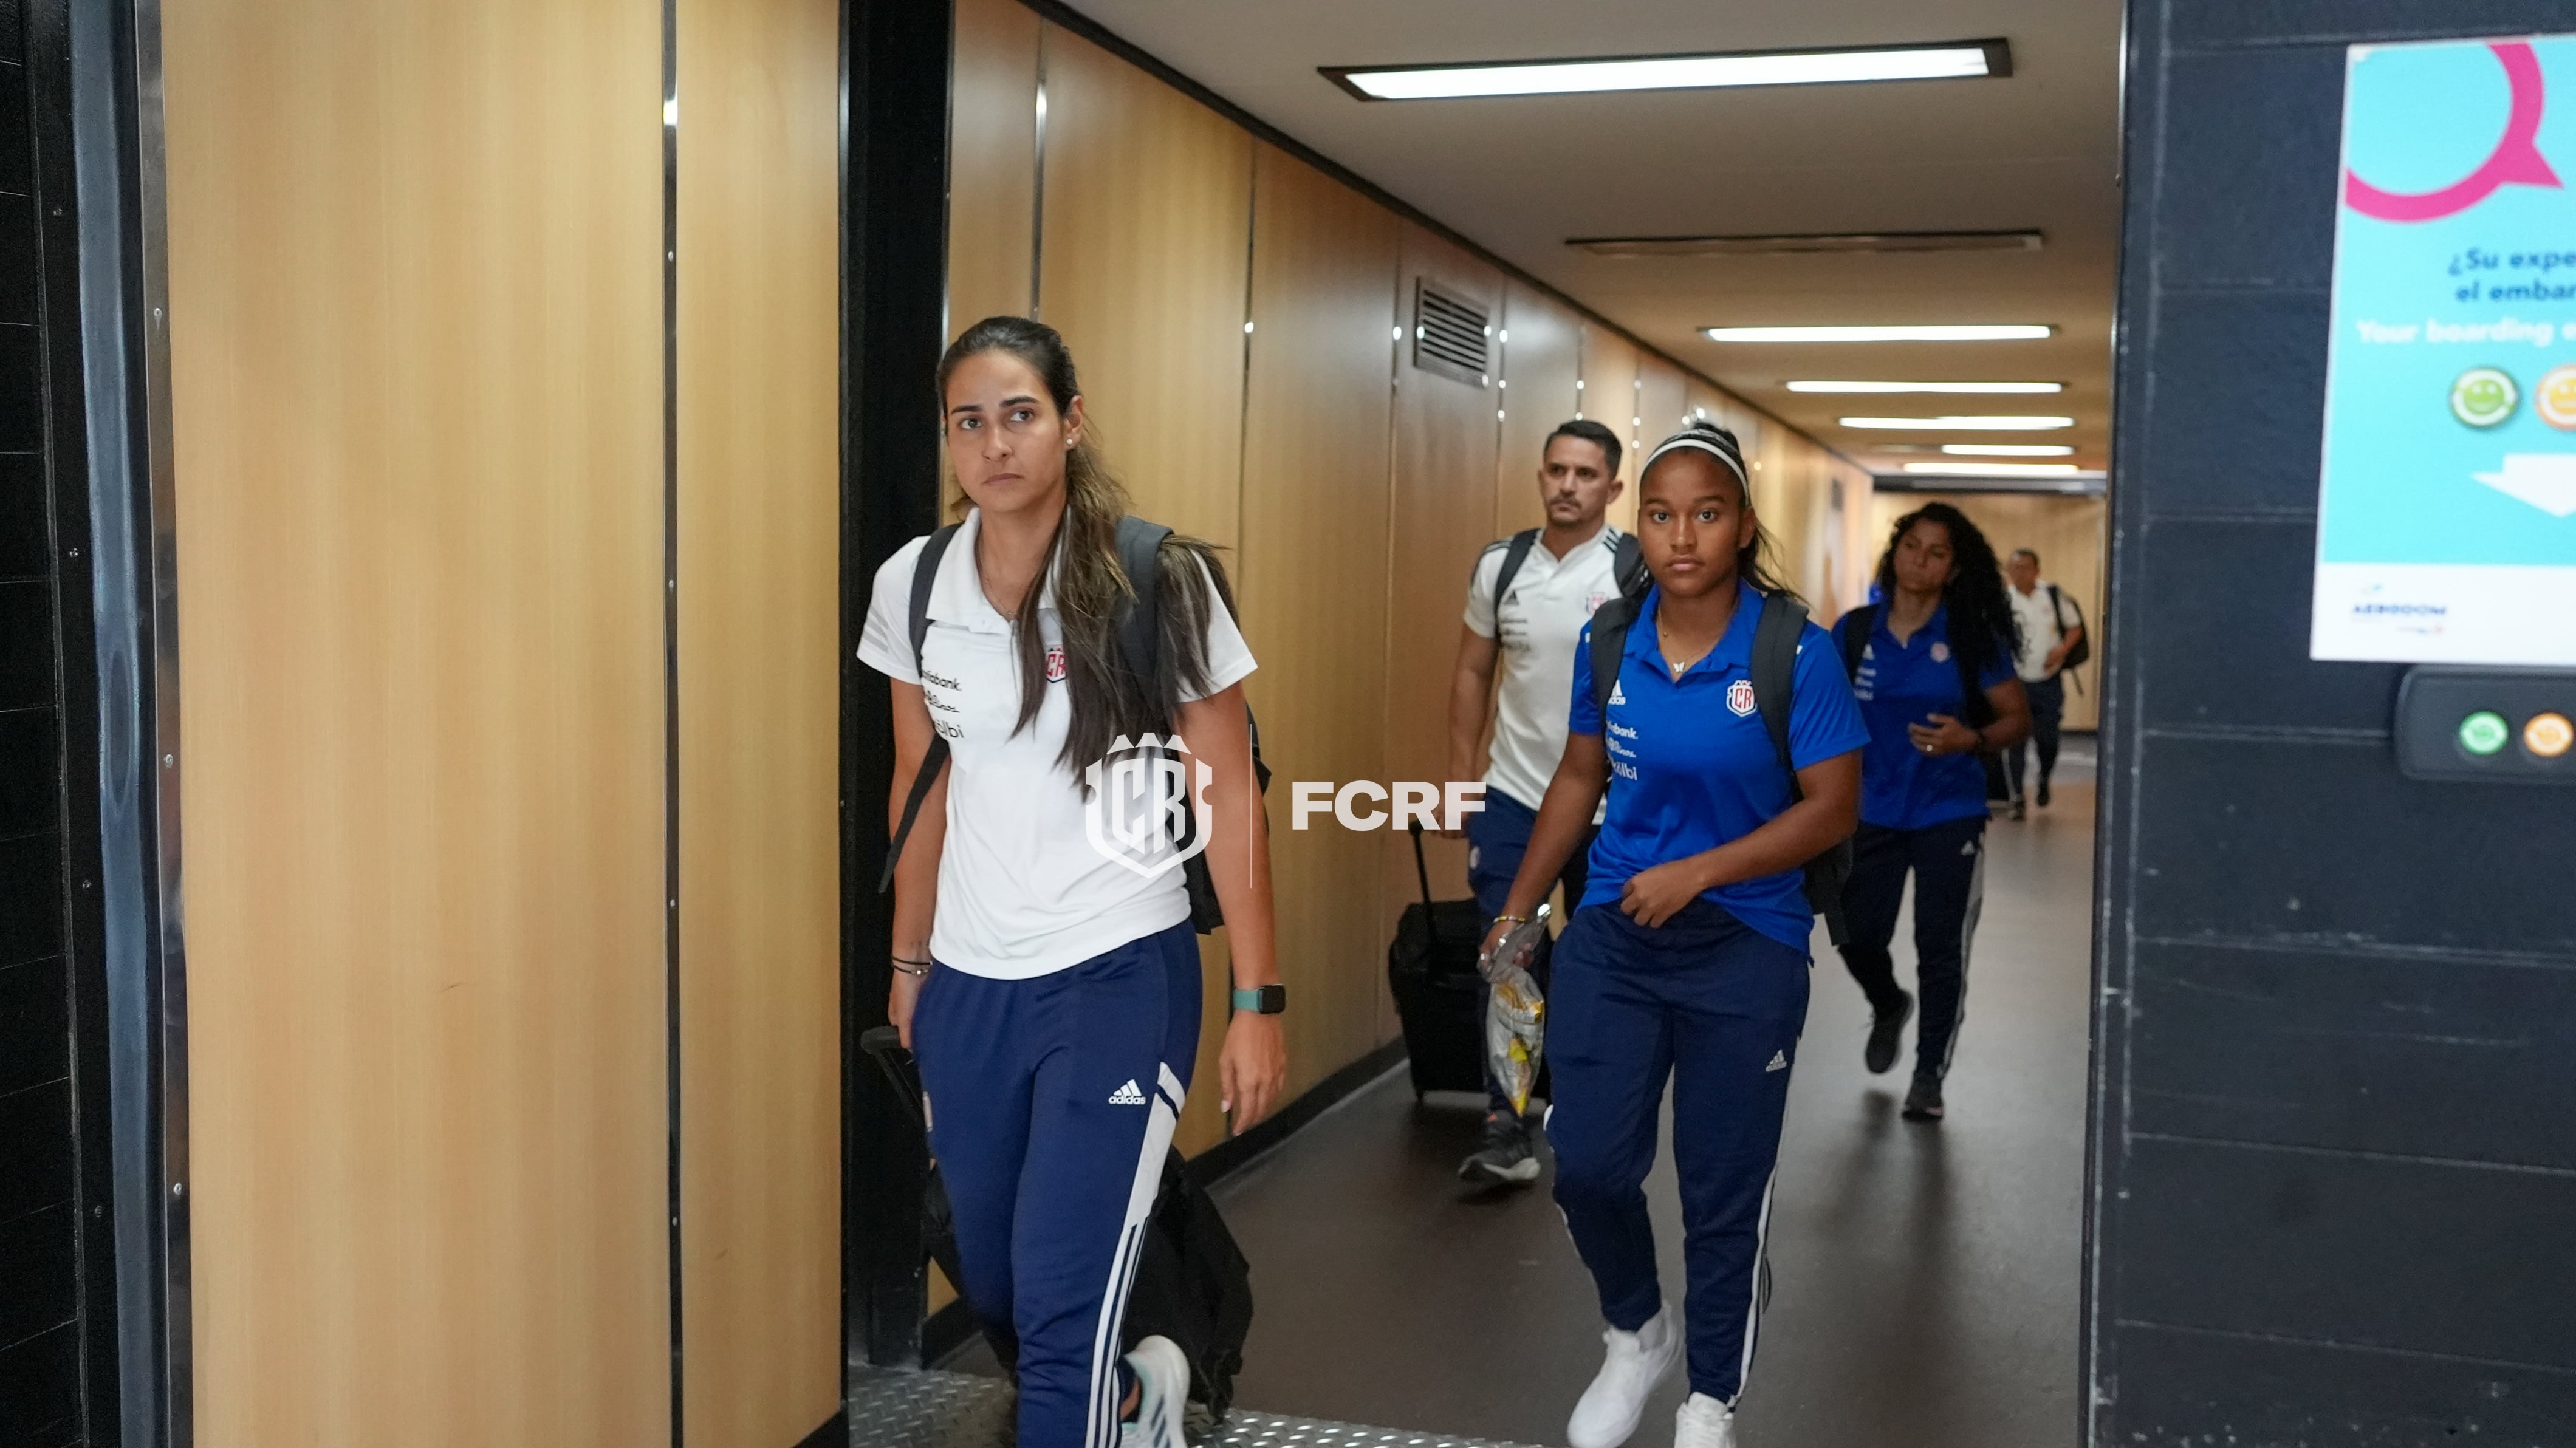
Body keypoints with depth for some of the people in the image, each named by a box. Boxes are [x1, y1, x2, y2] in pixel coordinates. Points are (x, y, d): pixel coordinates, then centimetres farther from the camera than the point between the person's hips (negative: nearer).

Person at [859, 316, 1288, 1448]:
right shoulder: (911, 585, -1)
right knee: (994, 1292, 18)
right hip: (969, 984, 5)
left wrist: (1258, 1002, -9)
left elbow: (1229, 797, -7)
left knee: (1062, 1317, -11)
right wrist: (909, 961, 16)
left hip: (1121, 976, -4)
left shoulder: (1157, 582, -12)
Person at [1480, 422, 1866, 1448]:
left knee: (1724, 1196, 8)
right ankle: (1637, 1334, 34)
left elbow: (1833, 807, -12)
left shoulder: (1794, 654, -13)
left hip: (1746, 951, -3)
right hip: (1612, 937, 3)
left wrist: (1699, 872, -20)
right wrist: (1516, 914, 12)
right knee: (1585, 1166, 3)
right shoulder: (1607, 643, -1)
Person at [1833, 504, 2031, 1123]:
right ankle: (1889, 1007, 40)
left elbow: (2018, 717, -1)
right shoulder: (1855, 631, -1)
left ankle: (1929, 1075, 20)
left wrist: (1971, 740, -21)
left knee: (1941, 949, 2)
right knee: (1858, 936, 4)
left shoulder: (1973, 637, -6)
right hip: (1872, 813, 2)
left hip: (1949, 816, -2)